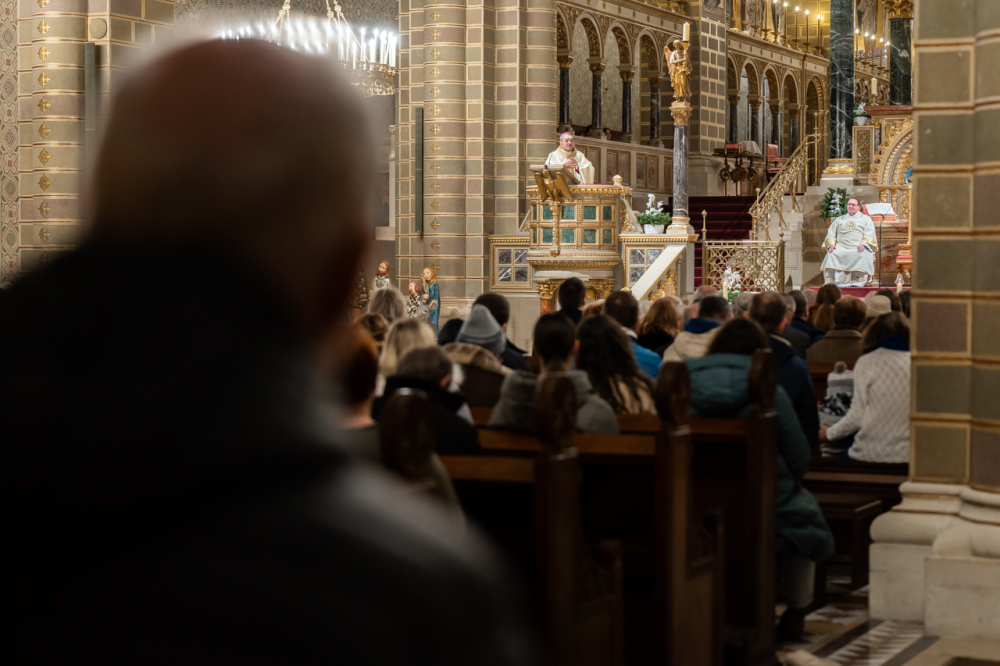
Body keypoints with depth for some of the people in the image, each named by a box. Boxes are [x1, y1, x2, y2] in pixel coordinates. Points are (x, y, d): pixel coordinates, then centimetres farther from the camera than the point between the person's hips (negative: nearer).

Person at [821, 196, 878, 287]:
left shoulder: (865, 219, 18)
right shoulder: (839, 220, 27)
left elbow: (869, 235, 3)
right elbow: (831, 234, 17)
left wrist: (864, 244, -16)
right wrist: (831, 244, -4)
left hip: (859, 248, -2)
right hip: (841, 247, 2)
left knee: (863, 255, -37)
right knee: (831, 254, -30)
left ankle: (858, 282, -36)